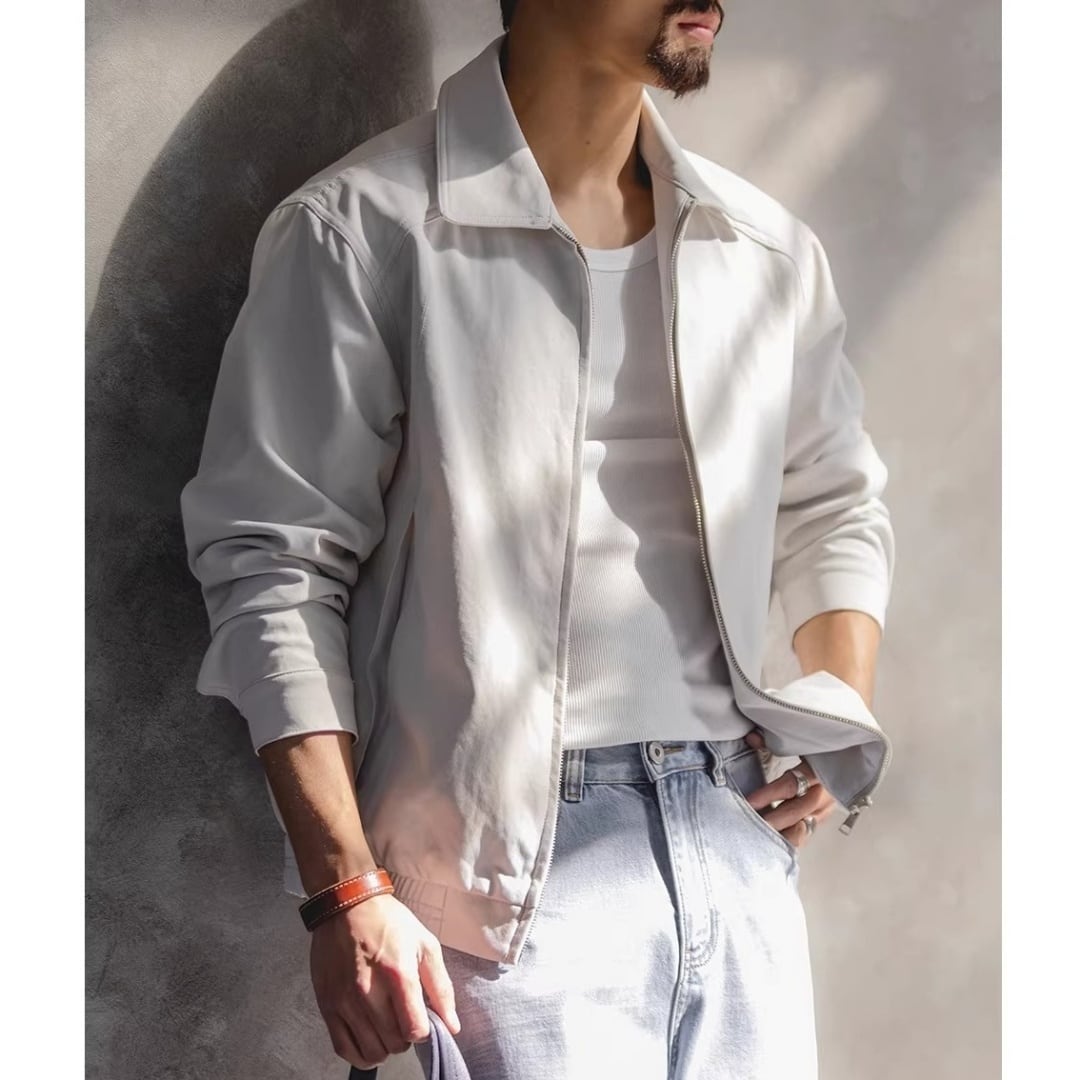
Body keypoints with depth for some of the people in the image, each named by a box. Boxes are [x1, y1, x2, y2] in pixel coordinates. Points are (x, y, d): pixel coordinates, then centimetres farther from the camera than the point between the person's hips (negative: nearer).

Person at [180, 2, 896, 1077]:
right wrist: (344, 894, -14)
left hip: (741, 837, 5)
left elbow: (837, 504, 24)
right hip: (519, 869, -5)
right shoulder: (362, 228, -6)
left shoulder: (768, 248, 11)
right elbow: (272, 563, -8)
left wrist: (843, 712, 6)